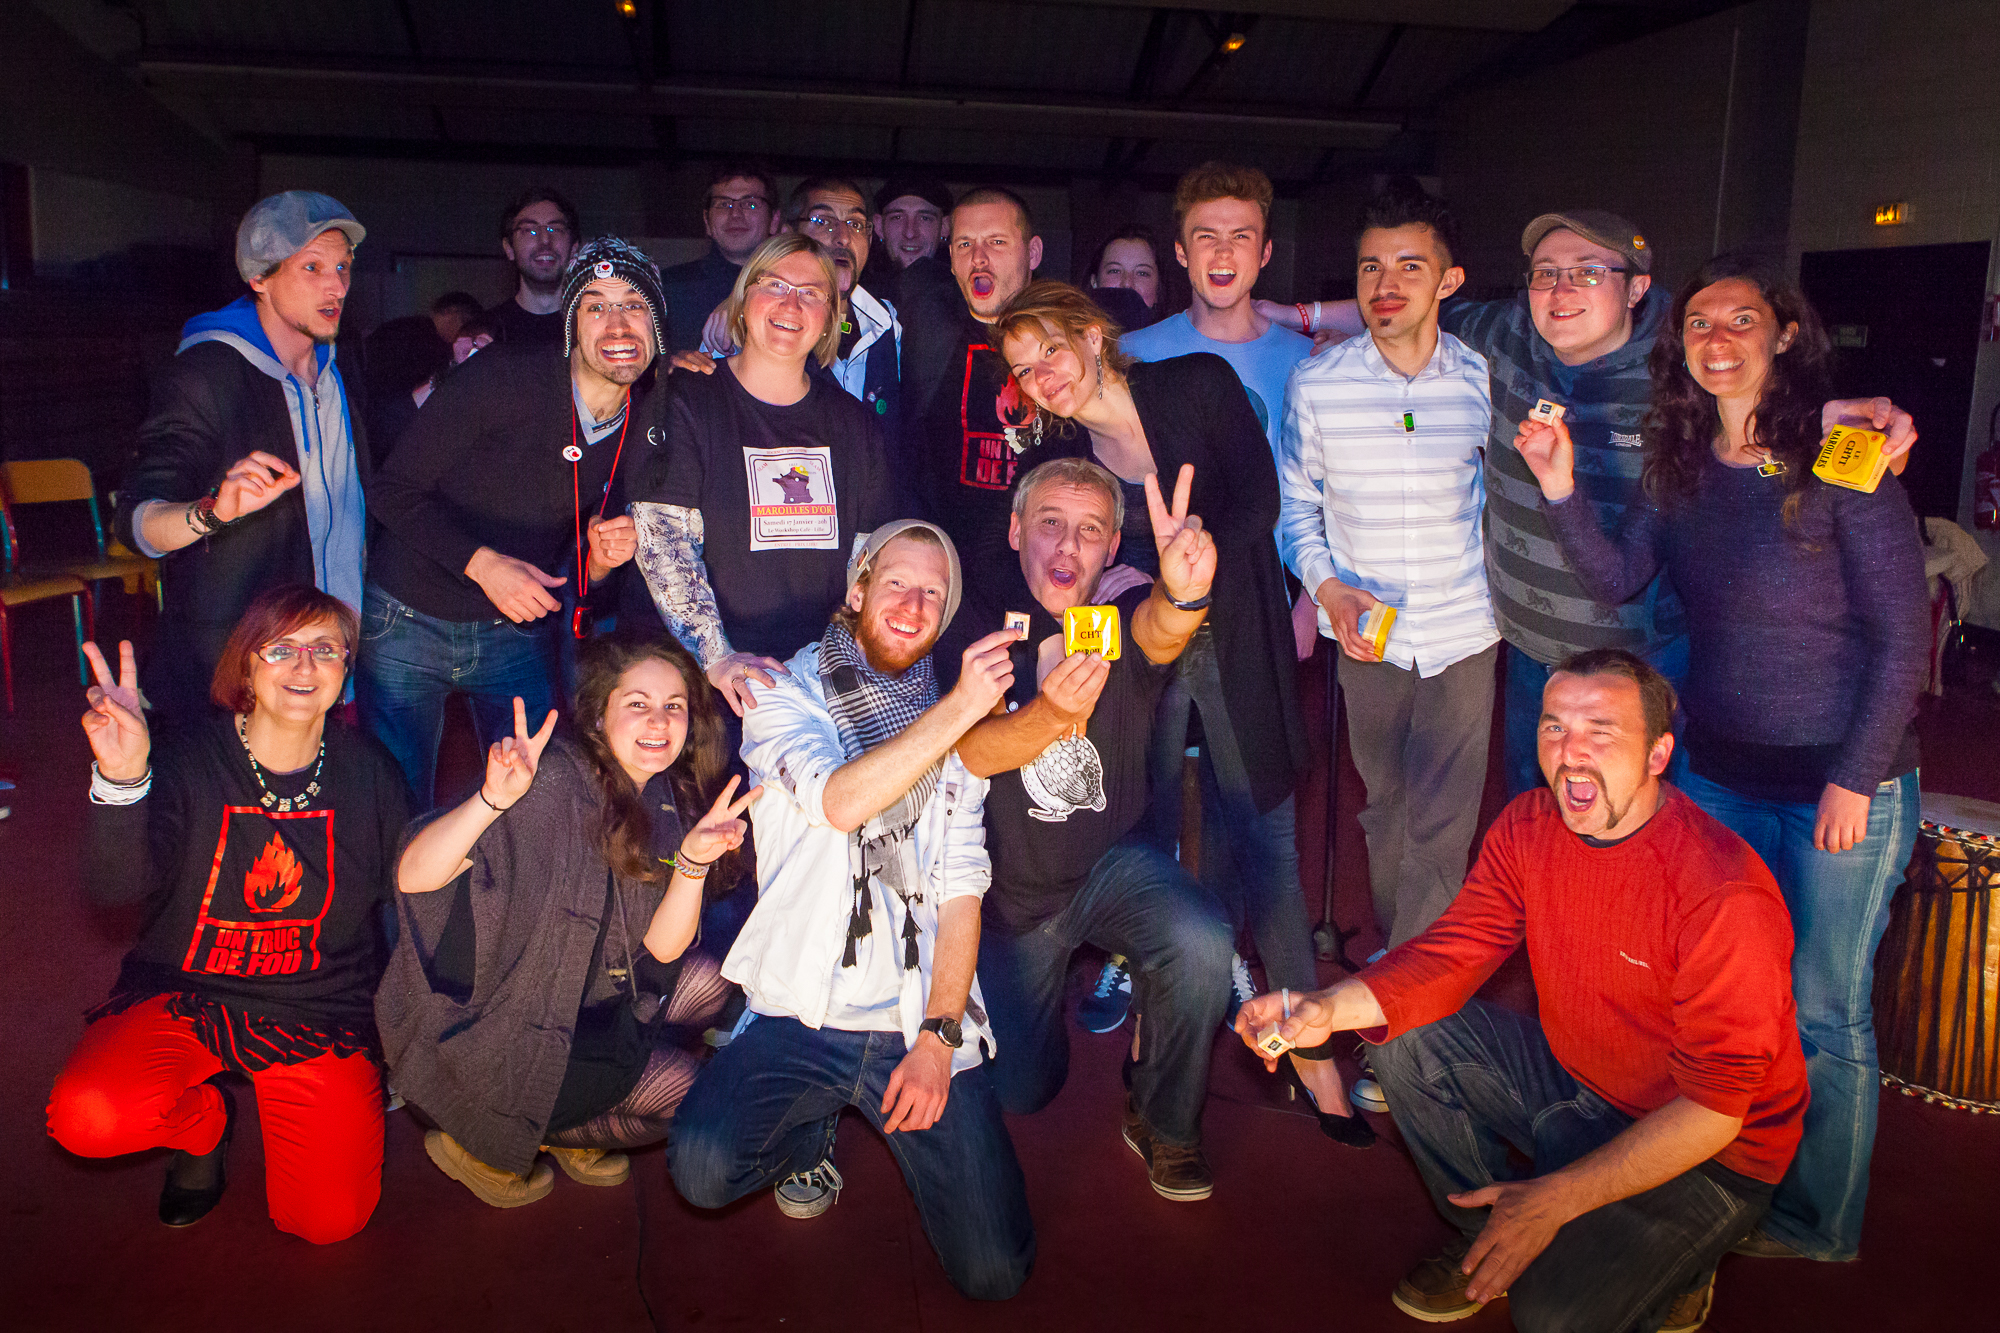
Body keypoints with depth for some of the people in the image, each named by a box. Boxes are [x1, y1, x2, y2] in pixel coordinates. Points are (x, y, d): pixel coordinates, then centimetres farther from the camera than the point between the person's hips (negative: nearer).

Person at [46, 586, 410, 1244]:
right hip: (184, 993, 0)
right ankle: (205, 1117, 9)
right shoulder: (192, 759, -10)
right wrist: (121, 780, -41)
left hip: (319, 1013, 0)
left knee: (329, 1219, -11)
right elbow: (117, 887, -27)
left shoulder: (367, 770, -3)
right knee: (87, 1118, -28)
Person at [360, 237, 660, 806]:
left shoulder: (651, 423, -3)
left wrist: (600, 560, -16)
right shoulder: (503, 377, -18)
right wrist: (482, 563, -26)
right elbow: (395, 490, -13)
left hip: (521, 632, 4)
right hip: (409, 623, -3)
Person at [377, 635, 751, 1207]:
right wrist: (494, 798, -46)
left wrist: (693, 859, -22)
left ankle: (564, 1125, 12)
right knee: (681, 1090, -12)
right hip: (488, 1027, -8)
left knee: (710, 980, 3)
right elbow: (414, 876, -31)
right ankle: (484, 1144, 5)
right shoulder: (555, 783, -23)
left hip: (585, 1005, 8)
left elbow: (662, 948, -5)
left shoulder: (666, 801, -1)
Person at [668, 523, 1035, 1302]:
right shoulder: (785, 696, 3)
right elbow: (841, 802, -18)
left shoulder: (957, 729, 12)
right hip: (799, 1018, -1)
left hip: (920, 1024, 2)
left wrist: (938, 1035, -6)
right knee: (704, 1168, -27)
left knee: (994, 1271, -8)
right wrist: (958, 707, -24)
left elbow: (961, 891, 5)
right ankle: (813, 1126, 8)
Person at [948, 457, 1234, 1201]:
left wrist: (1182, 591, -64)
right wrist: (1052, 713, -49)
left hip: (1112, 863, 0)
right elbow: (970, 753, -27)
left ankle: (1164, 1121, -3)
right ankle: (1045, 970, 40)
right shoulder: (977, 622, -13)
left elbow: (1161, 633, -39)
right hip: (1008, 888, 0)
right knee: (1020, 1091, 6)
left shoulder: (1124, 619, -13)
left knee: (1201, 942, -31)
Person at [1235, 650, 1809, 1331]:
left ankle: (1671, 1270, 10)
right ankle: (1489, 1239, 13)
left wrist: (1554, 1199, -31)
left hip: (1711, 1153, -6)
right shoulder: (1527, 827, -8)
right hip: (1575, 1083, 7)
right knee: (1404, 1035, -6)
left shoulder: (1727, 896, -29)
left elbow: (1713, 1107, -27)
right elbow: (1450, 954, -7)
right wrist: (1331, 1008, -26)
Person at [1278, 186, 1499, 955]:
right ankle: (1396, 965, 34)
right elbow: (1295, 503, 3)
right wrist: (1326, 586, -10)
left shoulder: (1483, 380, -3)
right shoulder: (1315, 383, -5)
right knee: (1385, 810, 15)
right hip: (1367, 633, 1)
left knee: (1441, 832, -2)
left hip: (1462, 635, 0)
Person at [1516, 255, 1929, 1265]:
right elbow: (1618, 582, 1)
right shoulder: (1683, 465, 3)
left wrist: (1856, 778, -14)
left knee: (1822, 1012, 8)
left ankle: (1819, 1224, 29)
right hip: (1717, 778, 5)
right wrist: (1562, 494, -13)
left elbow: (1904, 634, -13)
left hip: (1842, 786, -5)